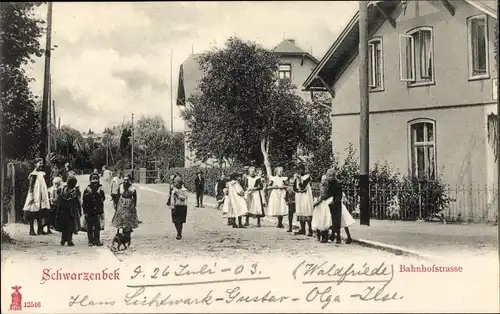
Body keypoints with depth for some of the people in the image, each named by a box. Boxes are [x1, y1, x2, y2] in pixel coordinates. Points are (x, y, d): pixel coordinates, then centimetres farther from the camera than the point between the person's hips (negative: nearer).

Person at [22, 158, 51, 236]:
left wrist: (46, 195, 16)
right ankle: (31, 230, 4)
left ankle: (40, 229, 12)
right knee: (33, 213, -1)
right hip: (35, 195, -7)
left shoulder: (42, 173, 11)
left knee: (41, 213, 7)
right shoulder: (33, 174, -8)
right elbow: (31, 186, -11)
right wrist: (31, 195, -17)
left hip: (42, 195, 7)